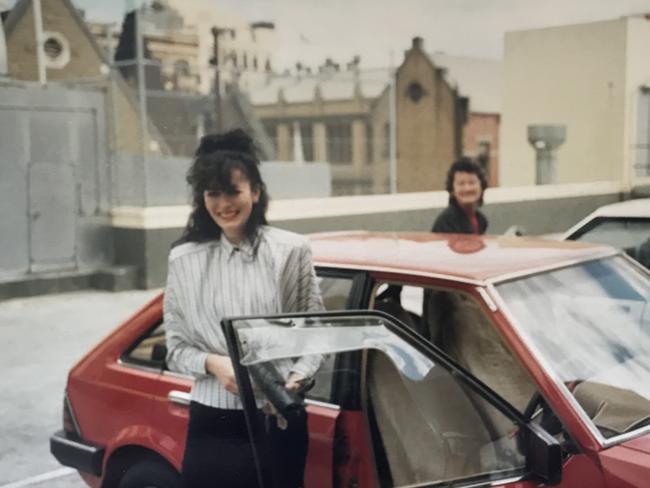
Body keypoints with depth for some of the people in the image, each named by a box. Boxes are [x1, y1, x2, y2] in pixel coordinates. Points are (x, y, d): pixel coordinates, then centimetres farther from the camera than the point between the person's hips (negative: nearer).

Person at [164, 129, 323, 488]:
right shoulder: (184, 260, 2)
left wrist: (295, 377, -16)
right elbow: (175, 347, 5)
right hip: (213, 422, 1)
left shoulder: (291, 251, -2)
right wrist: (212, 363, -13)